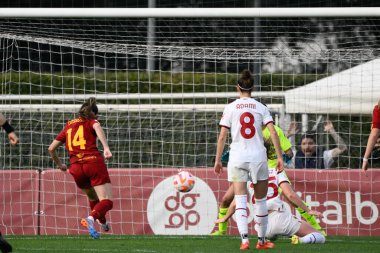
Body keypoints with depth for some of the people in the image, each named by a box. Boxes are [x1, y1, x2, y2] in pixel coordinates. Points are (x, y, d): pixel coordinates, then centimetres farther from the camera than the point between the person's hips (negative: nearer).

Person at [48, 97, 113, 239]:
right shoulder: (91, 121, 13)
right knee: (106, 202, -11)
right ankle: (92, 217, -38)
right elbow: (97, 127, -14)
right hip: (93, 162, -5)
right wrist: (106, 148, -27)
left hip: (76, 168, 5)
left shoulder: (69, 126, 25)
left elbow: (51, 148, 26)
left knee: (93, 198, 30)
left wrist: (59, 164, 43)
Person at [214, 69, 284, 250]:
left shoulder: (230, 108, 0)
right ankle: (261, 240, 21)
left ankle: (244, 239, -20)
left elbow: (222, 136, -2)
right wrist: (279, 157, -4)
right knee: (260, 201, 13)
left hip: (237, 158, -1)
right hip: (258, 157, 1)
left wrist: (218, 160, 5)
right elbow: (273, 133, -6)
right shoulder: (261, 108, 2)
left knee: (240, 201, -4)